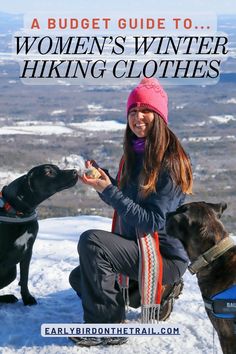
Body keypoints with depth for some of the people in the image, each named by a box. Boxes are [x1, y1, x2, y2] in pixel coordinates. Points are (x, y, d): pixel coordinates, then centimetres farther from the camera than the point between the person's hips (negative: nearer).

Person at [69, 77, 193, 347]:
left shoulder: (170, 162, -19)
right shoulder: (134, 153, 6)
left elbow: (151, 222, -23)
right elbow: (124, 201, 13)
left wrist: (109, 191, -25)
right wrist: (101, 178, -5)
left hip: (166, 258, -9)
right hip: (137, 247, 9)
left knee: (91, 241, -27)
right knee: (80, 279, 12)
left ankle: (105, 326, -15)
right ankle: (158, 290, 17)